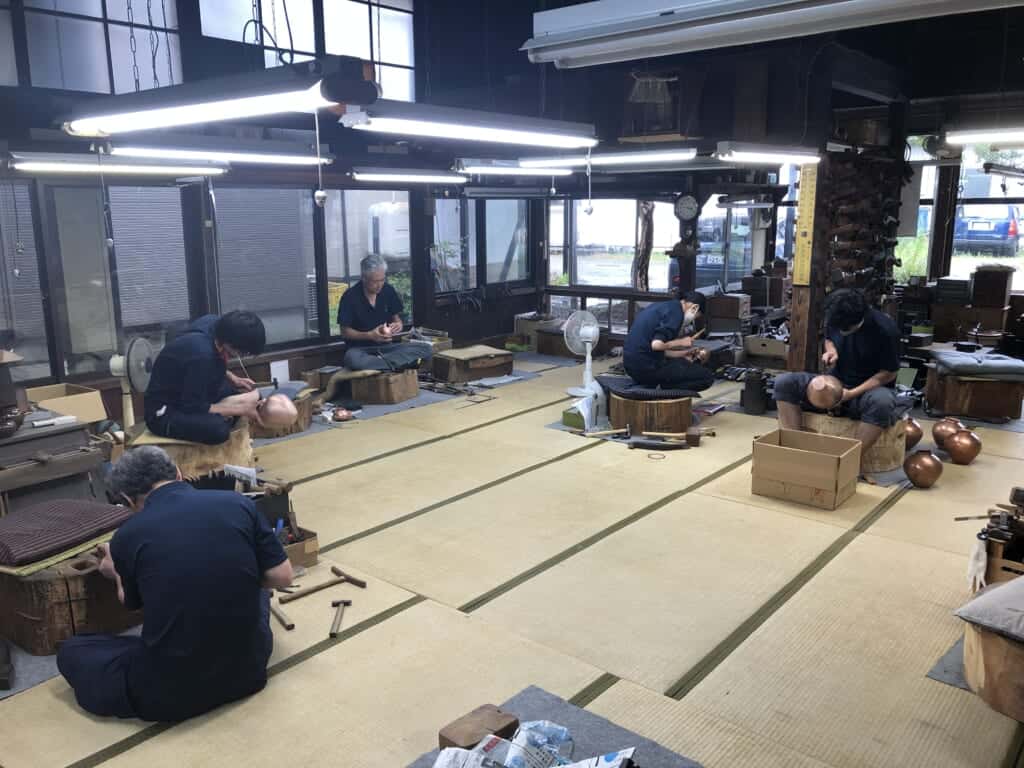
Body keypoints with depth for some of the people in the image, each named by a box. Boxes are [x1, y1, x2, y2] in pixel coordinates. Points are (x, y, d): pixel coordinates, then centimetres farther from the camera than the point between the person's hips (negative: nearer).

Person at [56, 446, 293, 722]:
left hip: (170, 693, -2)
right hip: (248, 669, 3)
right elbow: (281, 577, 0)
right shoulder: (237, 503, -4)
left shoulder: (128, 535, -5)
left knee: (71, 651, 22)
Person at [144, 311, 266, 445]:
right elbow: (193, 408, -26)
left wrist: (232, 378, 0)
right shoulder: (201, 354, -34)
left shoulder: (213, 322, -10)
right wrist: (240, 409, -19)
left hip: (188, 395, 9)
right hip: (164, 412, -9)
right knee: (218, 429, -35)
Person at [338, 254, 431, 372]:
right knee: (352, 359, -42)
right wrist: (369, 335, -21)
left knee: (426, 349, -20)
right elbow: (345, 331, -6)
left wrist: (398, 325, -11)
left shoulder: (389, 291, 2)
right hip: (360, 349, -4)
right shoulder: (350, 297, -9)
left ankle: (383, 362, -28)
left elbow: (396, 318, 13)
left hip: (387, 346, 4)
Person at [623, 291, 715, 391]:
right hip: (648, 367, -9)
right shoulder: (676, 312, -12)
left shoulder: (663, 306, 17)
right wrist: (680, 342, -8)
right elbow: (657, 344, -25)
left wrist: (683, 354, 20)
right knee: (707, 377, -4)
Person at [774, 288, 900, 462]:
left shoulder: (885, 329, -20)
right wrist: (831, 350, -9)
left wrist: (852, 394, -23)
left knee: (882, 402, -43)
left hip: (870, 389, -4)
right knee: (784, 382, -19)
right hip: (835, 384, 5)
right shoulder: (834, 319, -6)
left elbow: (889, 373, -13)